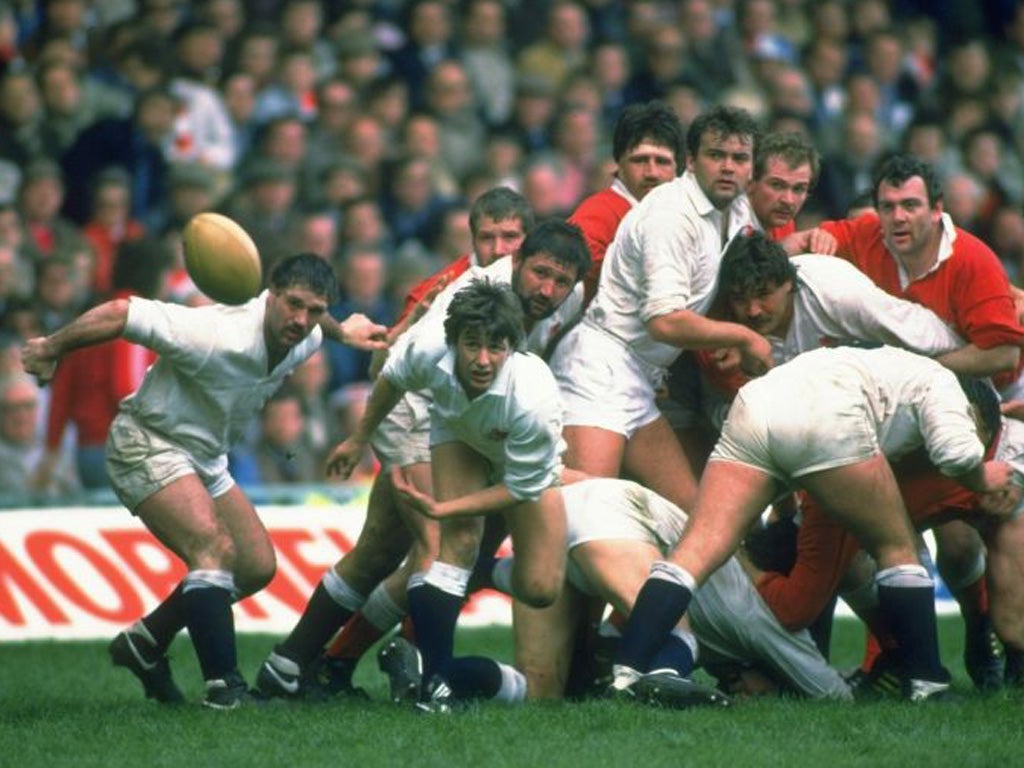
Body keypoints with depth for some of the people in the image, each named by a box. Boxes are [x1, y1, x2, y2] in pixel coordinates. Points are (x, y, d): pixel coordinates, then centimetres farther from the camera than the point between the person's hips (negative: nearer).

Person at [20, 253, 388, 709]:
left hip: (205, 459, 9)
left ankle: (144, 645, 23)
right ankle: (223, 687, -29)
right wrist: (50, 350, -18)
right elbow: (120, 314, -29)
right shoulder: (216, 337, -33)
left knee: (257, 567, 9)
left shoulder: (303, 339, -8)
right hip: (147, 446, -9)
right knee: (215, 549, -27)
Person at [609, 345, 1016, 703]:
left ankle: (627, 672, -23)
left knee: (698, 548, -8)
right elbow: (958, 453, 4)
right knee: (897, 549, 14)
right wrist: (984, 481, 24)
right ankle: (926, 683, 14)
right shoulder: (937, 380, 23)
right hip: (824, 417, -6)